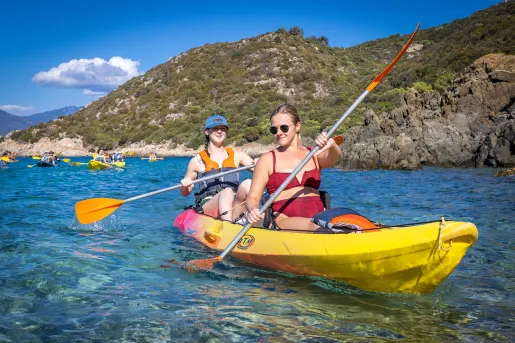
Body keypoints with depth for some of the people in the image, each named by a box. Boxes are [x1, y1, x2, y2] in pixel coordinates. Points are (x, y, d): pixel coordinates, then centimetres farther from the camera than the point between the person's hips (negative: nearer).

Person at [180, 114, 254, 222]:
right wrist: (185, 184, -5)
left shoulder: (236, 156, 17)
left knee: (247, 184, -27)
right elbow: (184, 193, 18)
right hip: (207, 208, -2)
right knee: (227, 192, -34)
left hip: (234, 209, 2)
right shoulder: (197, 161, 12)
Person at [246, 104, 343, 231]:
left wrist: (332, 146, -30)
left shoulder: (314, 154, 17)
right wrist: (253, 210, -20)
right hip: (284, 220, -3)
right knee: (312, 226, -37)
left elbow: (336, 156, -5)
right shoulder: (267, 159, 10)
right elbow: (252, 197, 4)